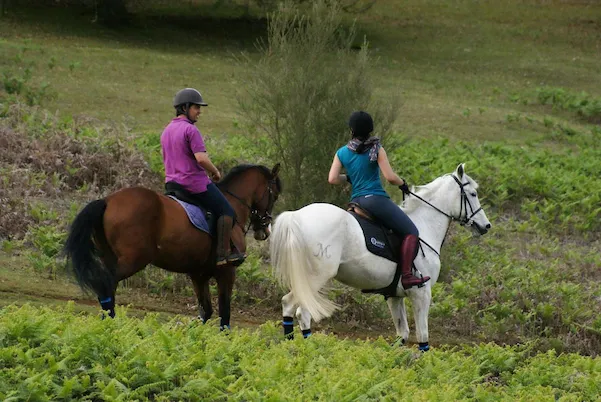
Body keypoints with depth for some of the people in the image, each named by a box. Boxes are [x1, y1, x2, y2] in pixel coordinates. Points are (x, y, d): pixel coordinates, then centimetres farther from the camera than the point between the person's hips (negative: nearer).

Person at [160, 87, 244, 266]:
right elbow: (201, 158, -25)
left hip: (172, 183, 9)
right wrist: (215, 172, -7)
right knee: (227, 211, 0)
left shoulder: (166, 131, 13)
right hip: (195, 183, -9)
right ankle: (223, 252, -7)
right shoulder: (190, 129, -16)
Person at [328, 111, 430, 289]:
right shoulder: (376, 150, -7)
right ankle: (407, 275, -18)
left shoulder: (342, 153, 6)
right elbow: (390, 177, -12)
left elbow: (332, 179, 0)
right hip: (376, 199, -6)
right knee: (411, 231, -3)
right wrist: (403, 184, 8)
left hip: (355, 200, 6)